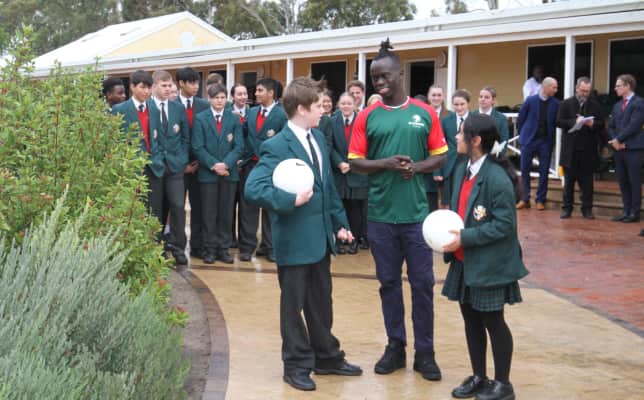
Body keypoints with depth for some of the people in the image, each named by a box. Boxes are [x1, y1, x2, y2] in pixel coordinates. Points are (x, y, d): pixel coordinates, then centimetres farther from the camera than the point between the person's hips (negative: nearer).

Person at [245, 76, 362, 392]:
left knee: (321, 303, 18)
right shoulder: (276, 146, -17)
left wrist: (339, 222, 14)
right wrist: (291, 200, -30)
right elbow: (253, 189, -26)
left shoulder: (318, 138, 8)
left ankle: (327, 357, 31)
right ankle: (297, 365, 20)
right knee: (293, 305, 7)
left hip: (321, 237, 7)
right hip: (294, 240, -7)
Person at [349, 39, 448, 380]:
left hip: (417, 213, 0)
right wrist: (385, 164, -16)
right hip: (380, 214, 1)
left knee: (423, 283, 3)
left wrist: (417, 167, -12)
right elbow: (354, 162, 1)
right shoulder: (367, 116, 2)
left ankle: (425, 352, 13)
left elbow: (440, 156, 7)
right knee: (388, 282, 9)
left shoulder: (425, 113, 2)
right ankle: (395, 347, 21)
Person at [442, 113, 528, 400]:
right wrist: (450, 230, -2)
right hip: (465, 261, 8)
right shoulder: (462, 169, 5)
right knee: (471, 320, 15)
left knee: (493, 322, 4)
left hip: (490, 264, -8)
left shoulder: (496, 178, -21)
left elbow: (504, 225, -22)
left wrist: (465, 238, -23)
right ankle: (478, 377, 30)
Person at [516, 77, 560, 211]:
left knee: (544, 172, 3)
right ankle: (524, 199, 13)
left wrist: (552, 136, -9)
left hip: (546, 141, 1)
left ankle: (540, 200, 12)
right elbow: (520, 119, 4)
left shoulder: (556, 103, -1)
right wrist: (522, 134, 3)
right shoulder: (530, 100, -2)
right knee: (525, 170, 3)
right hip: (529, 140, 0)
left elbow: (557, 121, 3)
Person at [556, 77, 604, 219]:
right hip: (570, 149, -1)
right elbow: (559, 122, -4)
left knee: (587, 181, 4)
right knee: (569, 180, 7)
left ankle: (587, 209, 10)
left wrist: (592, 124, -17)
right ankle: (567, 208, 15)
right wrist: (575, 121, -18)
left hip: (588, 150, 1)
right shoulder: (566, 104, 4)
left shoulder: (595, 105, 6)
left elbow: (601, 125, 4)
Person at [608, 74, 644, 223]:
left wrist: (619, 140, -11)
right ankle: (626, 211, 14)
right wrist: (614, 141, -4)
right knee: (623, 181, 8)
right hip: (619, 148, 7)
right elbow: (611, 126, 15)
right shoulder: (617, 106, 17)